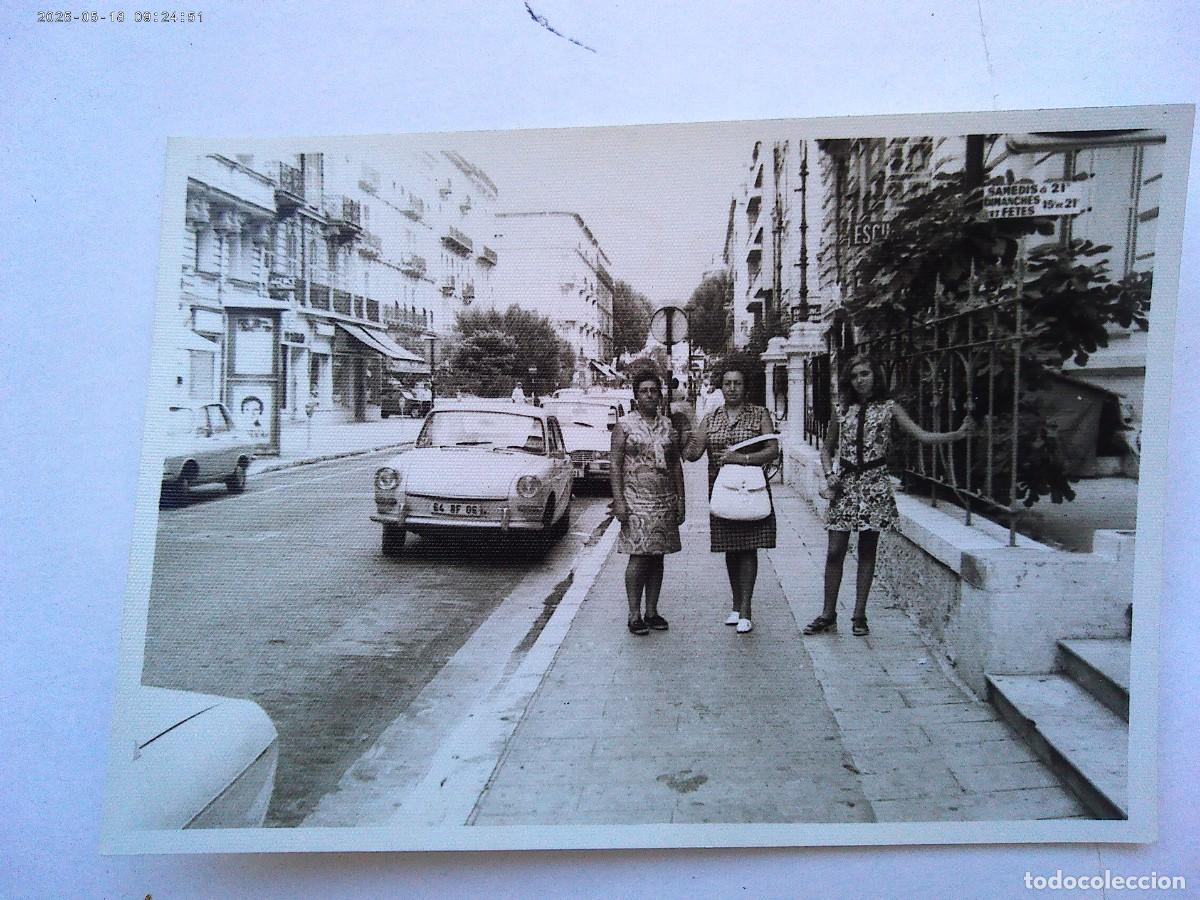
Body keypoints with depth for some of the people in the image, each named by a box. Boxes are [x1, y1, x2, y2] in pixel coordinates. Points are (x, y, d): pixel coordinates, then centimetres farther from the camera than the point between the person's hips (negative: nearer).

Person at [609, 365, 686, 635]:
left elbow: (676, 465, 14)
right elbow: (615, 465, -5)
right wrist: (618, 500, -13)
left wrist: (680, 500, 9)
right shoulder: (624, 425, -1)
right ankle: (635, 615, 1)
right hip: (636, 500, -4)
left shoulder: (668, 426, 12)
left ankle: (652, 611, 16)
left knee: (657, 557, 7)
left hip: (665, 502, 4)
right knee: (639, 557, -7)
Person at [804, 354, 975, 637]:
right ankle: (828, 614, 8)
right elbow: (827, 449, 17)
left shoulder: (889, 408, 3)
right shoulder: (841, 410, 8)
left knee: (867, 551, 4)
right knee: (835, 551, -2)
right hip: (845, 484, 1)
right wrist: (829, 475, 0)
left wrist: (958, 434, -19)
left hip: (874, 484, -1)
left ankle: (859, 615, 12)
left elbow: (922, 435, -6)